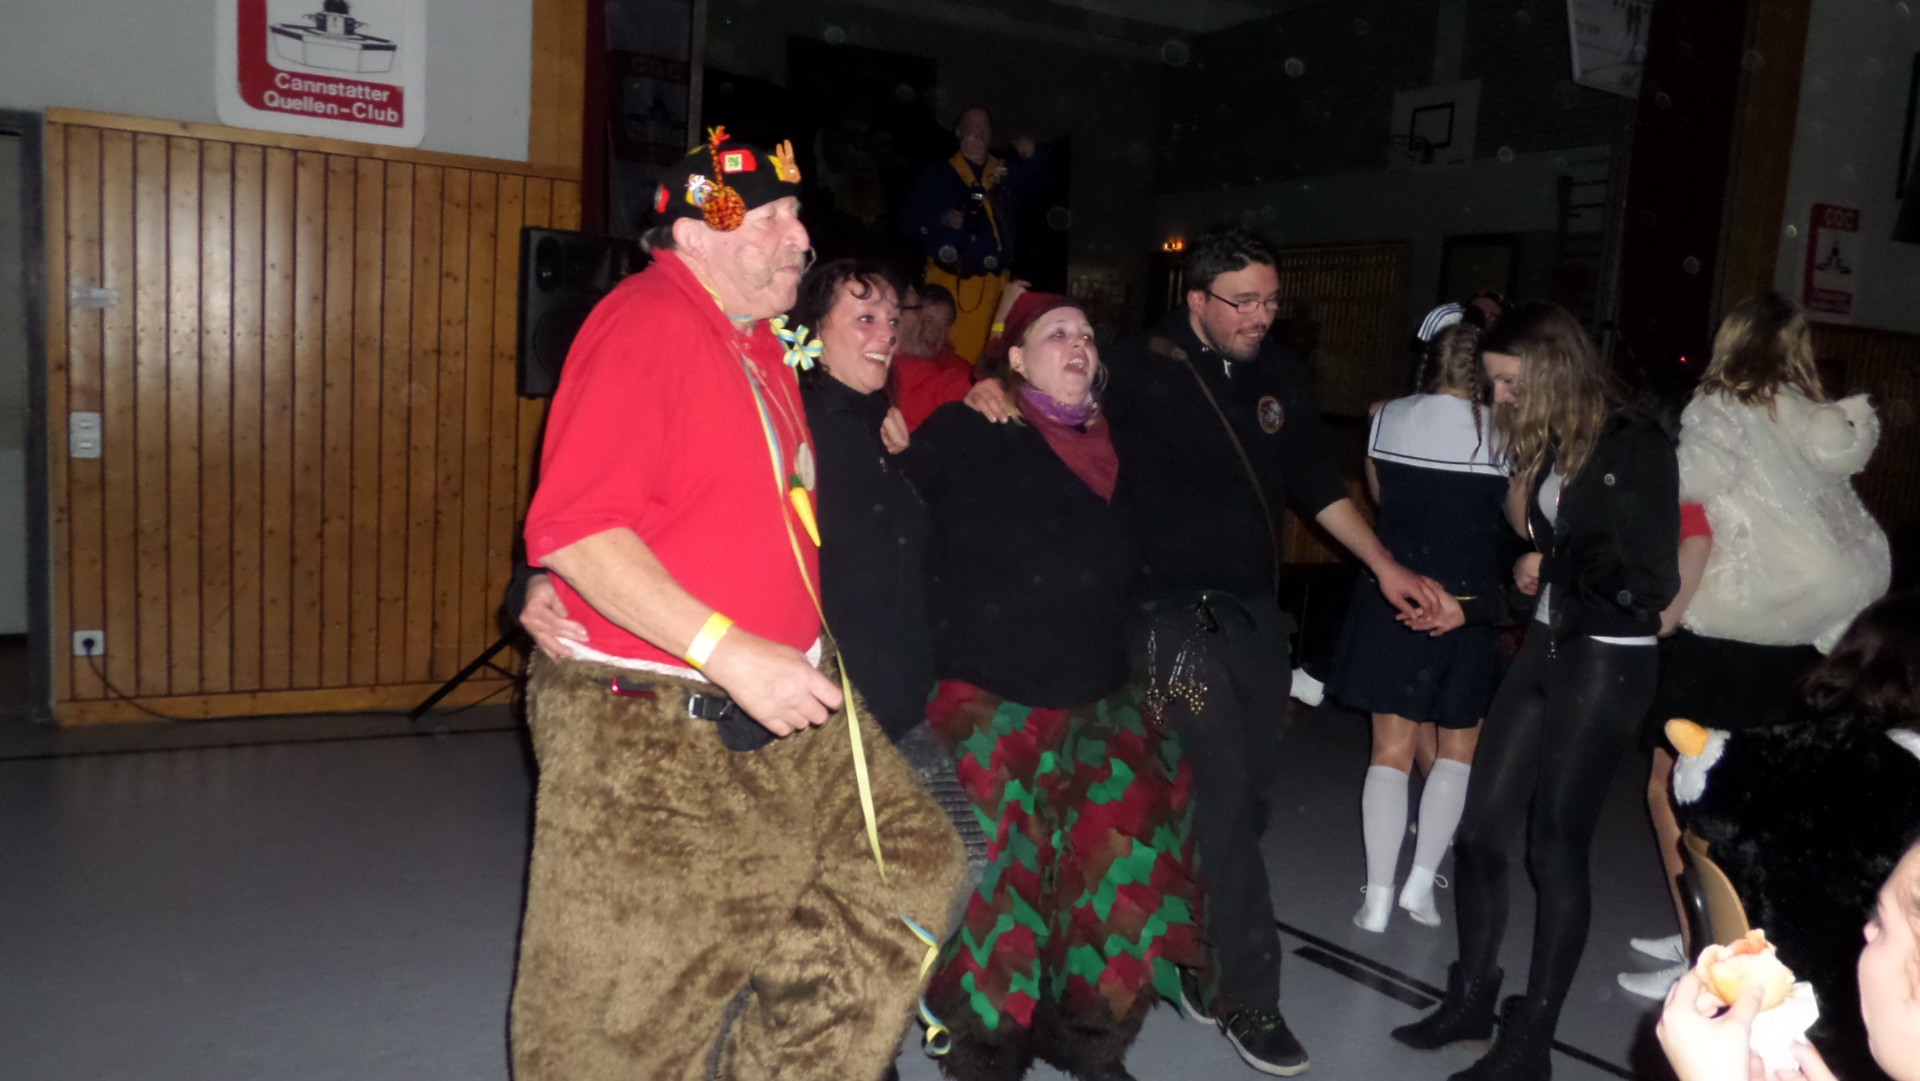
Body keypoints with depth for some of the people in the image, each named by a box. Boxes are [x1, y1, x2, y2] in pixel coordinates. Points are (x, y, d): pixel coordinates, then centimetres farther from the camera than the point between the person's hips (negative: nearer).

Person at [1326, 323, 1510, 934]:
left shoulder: (1389, 417, -1)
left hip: (1396, 600, 1)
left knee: (1392, 750, 6)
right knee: (1458, 749, 15)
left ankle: (1377, 899, 3)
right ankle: (1421, 880, 8)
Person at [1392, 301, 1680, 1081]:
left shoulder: (1635, 447, -14)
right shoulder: (1548, 445, 7)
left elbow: (1650, 581, -17)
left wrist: (1549, 565, -11)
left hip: (1607, 665, -7)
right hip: (1545, 650, 7)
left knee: (1556, 845, 1)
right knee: (1481, 829, 8)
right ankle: (1471, 999, 26)